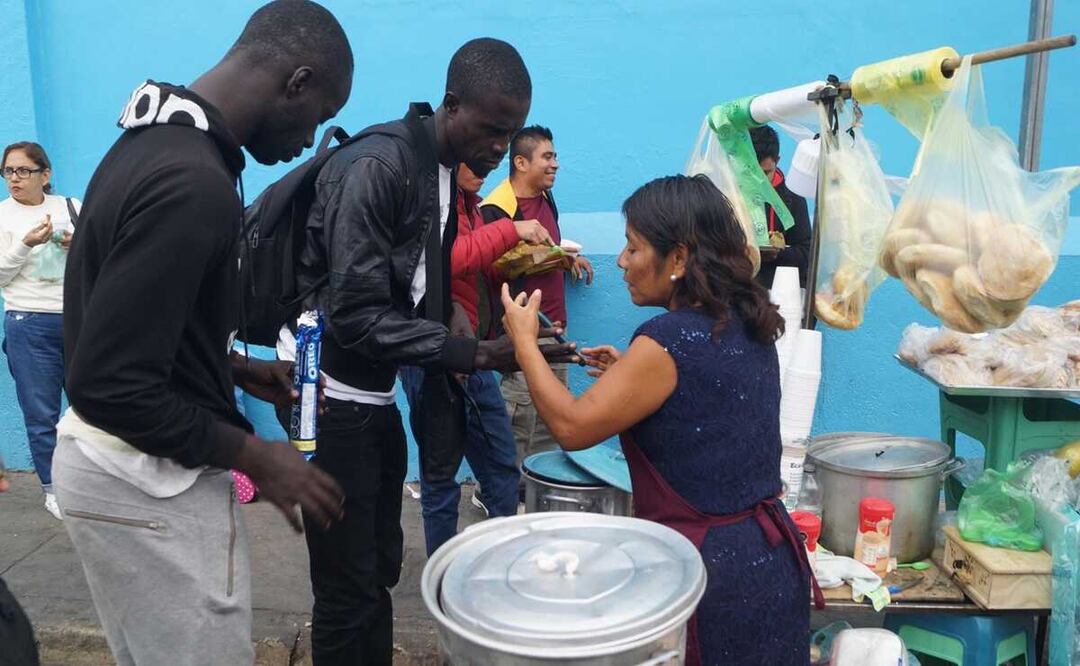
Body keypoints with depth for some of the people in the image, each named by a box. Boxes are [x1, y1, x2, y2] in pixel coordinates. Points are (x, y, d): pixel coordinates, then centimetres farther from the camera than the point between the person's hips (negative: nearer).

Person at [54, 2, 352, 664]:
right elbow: (110, 385, -27)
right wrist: (255, 456, -18)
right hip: (152, 481, -10)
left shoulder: (153, 140, 6)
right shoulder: (192, 183, -26)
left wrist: (238, 369, 12)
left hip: (114, 461, 10)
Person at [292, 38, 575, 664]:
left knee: (380, 572, 18)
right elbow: (355, 315, -26)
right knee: (349, 592, 1)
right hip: (336, 398, -8)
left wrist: (451, 312, -1)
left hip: (378, 396, 8)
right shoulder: (377, 166, -21)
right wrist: (476, 353, -28)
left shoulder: (446, 171, 7)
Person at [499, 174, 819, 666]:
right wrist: (630, 374, 12)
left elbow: (572, 427, -17)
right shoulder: (749, 328, 3)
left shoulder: (671, 339, -22)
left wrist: (524, 340, -6)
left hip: (710, 571, -8)